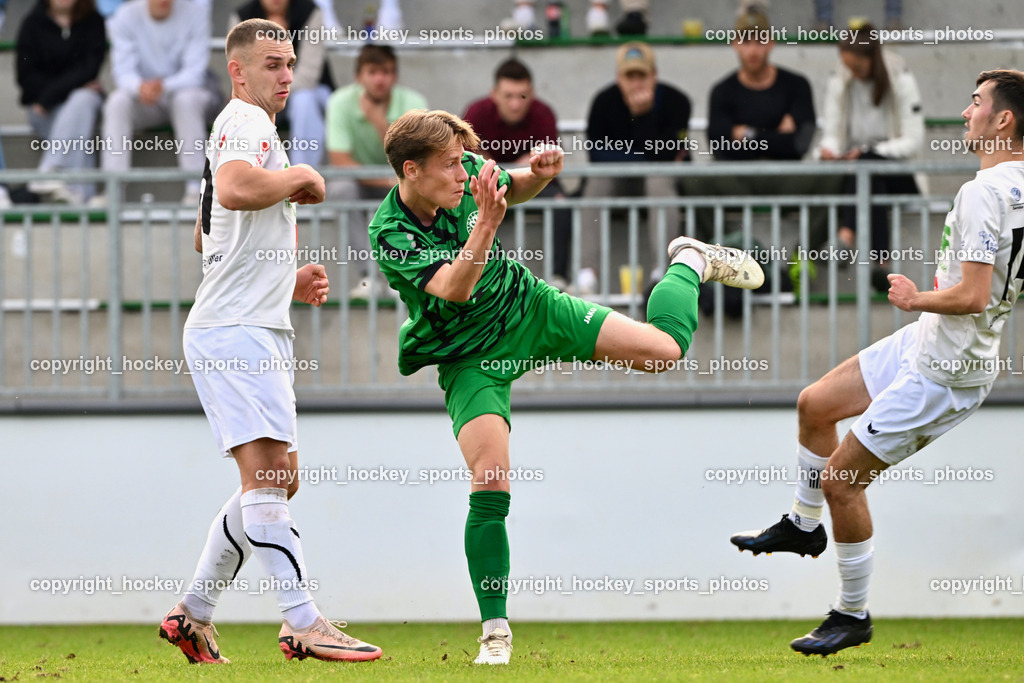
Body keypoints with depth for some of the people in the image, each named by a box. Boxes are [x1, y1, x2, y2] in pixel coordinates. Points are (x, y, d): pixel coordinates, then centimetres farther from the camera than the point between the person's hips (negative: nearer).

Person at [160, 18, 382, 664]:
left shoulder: (247, 127, 25)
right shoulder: (246, 119, -8)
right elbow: (234, 189, -31)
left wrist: (289, 281, 22)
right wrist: (302, 177, -14)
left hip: (262, 330, 11)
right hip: (235, 329, -11)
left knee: (277, 480, 13)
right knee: (267, 472, -17)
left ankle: (194, 612, 16)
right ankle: (304, 623, -24)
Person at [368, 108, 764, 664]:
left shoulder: (466, 172, -14)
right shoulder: (390, 235, -28)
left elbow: (513, 190, 9)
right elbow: (453, 289, -40)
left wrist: (539, 173, -14)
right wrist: (486, 225, -54)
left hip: (525, 306, 3)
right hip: (469, 357, -3)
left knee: (665, 350, -5)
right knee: (490, 484, -21)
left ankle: (690, 262, 30)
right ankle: (495, 630, -8)